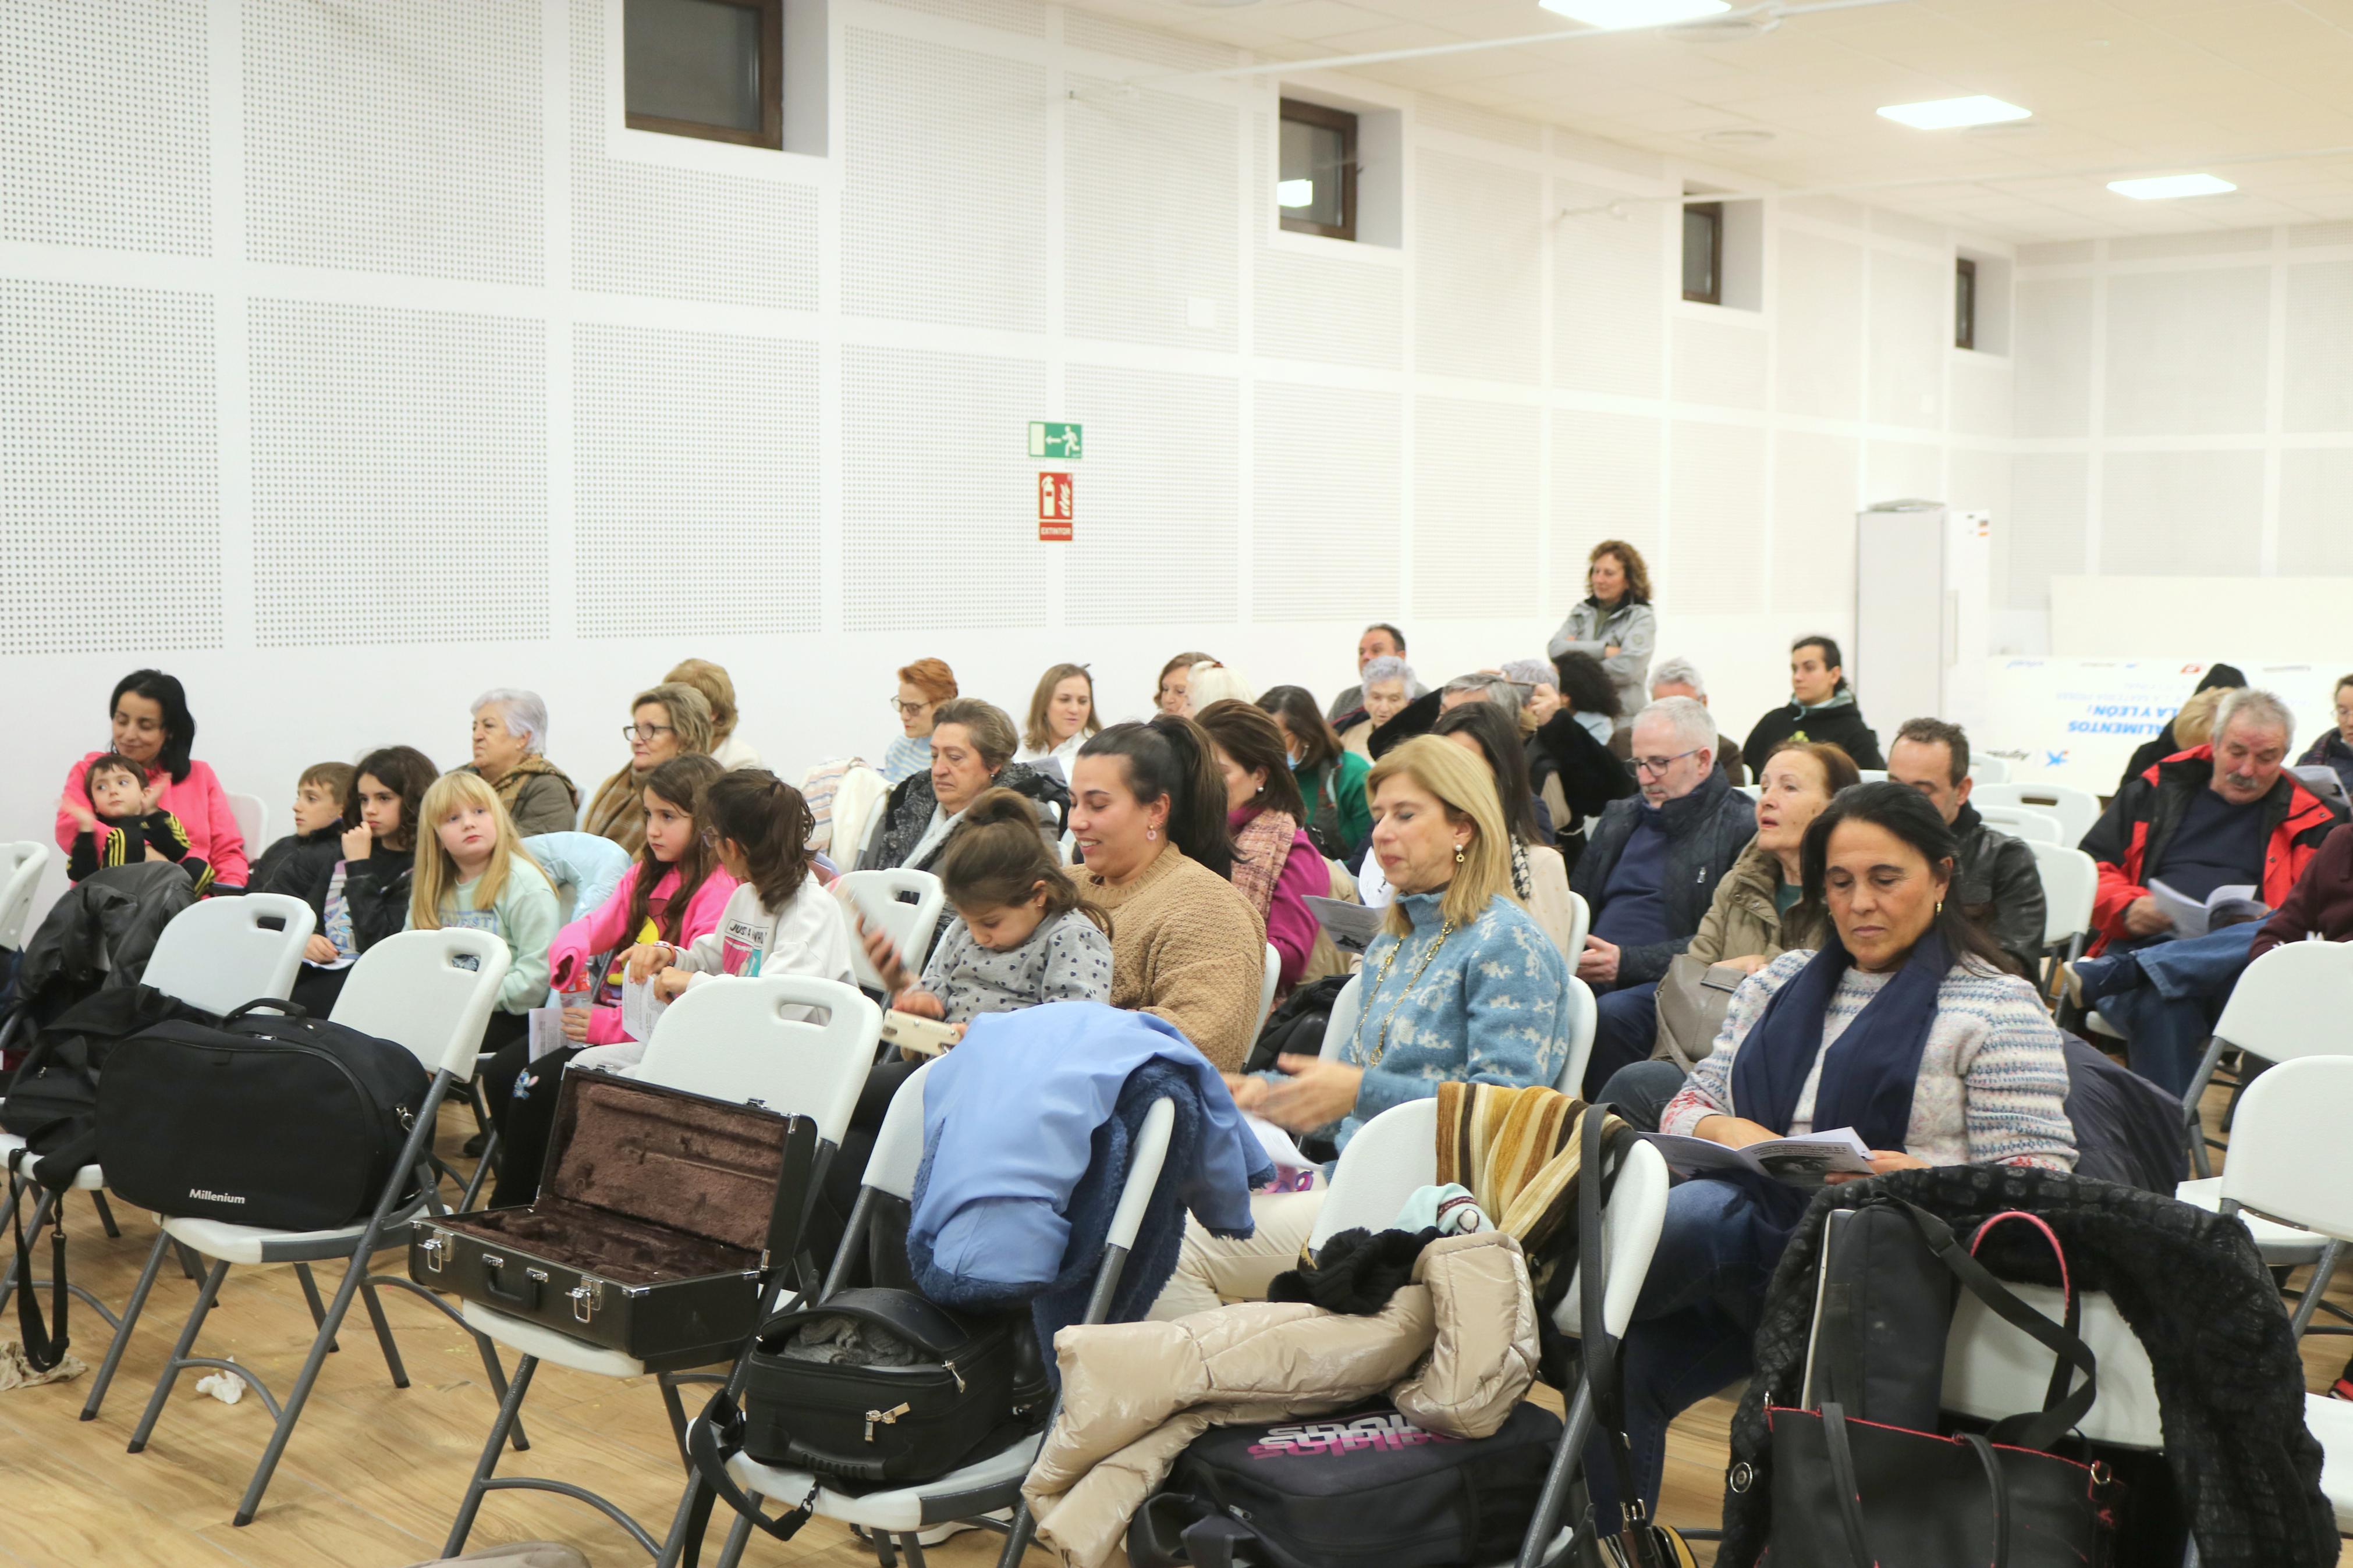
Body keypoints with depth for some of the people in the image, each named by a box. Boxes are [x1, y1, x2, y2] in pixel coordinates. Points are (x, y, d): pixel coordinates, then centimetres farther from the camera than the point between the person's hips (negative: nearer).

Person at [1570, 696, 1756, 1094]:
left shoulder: (1743, 827, 4)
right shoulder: (1619, 817, 26)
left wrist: (1629, 962, -15)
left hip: (1666, 986, -5)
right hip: (1587, 978, 6)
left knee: (1607, 1015, -36)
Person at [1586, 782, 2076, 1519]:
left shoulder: (1999, 1008, 7)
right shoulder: (1777, 984, 24)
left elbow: (2034, 1181, -1)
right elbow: (1689, 1103, 21)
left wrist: (1912, 1178, -20)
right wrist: (1725, 1130, -4)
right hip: (1751, 1238, 5)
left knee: (1703, 1211, -36)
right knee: (1621, 1357, -25)